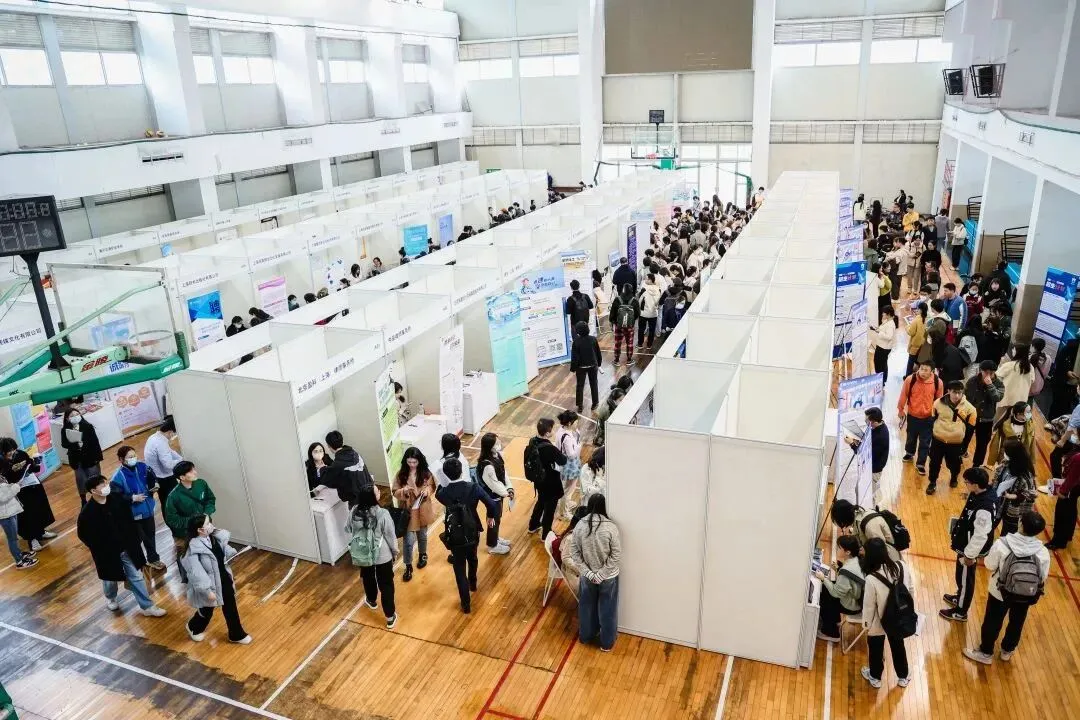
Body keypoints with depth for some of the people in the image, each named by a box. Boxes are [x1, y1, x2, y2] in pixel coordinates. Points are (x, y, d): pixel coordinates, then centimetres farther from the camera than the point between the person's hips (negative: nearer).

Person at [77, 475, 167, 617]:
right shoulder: (87, 512, -22)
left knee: (136, 577, 9)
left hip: (127, 548, 3)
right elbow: (83, 534, -10)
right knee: (110, 579, 22)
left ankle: (147, 606, 20)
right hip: (107, 553, -3)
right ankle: (110, 598, 54)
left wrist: (133, 538, 3)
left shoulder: (117, 500, -11)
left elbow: (129, 519, 3)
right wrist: (97, 549, -6)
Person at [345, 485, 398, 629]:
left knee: (367, 578, 30)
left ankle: (371, 601, 56)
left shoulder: (354, 512, -16)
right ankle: (390, 617, 20)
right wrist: (394, 552, 2)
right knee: (386, 584, 11)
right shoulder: (383, 514, -27)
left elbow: (348, 529, 3)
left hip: (362, 555, 4)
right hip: (382, 555, -4)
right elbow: (391, 536, -15)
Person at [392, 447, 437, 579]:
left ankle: (423, 555, 49)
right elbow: (395, 492, -7)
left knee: (422, 535, 22)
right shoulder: (401, 474, -12)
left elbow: (432, 488, 0)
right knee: (408, 540, -1)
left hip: (422, 510, 1)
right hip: (407, 511, -1)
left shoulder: (426, 474, -12)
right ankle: (408, 566, 16)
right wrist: (404, 491, -28)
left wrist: (427, 491, -23)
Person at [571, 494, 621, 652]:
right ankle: (607, 643, 33)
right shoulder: (610, 527, -21)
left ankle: (586, 636, 43)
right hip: (608, 576, -2)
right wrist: (602, 574, -11)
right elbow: (616, 555, -18)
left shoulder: (579, 526, -13)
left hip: (587, 576, 2)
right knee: (607, 609, 17)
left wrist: (588, 573, -5)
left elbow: (575, 554, -7)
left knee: (587, 606, 24)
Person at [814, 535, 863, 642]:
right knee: (825, 589, 19)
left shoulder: (846, 571, -35)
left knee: (822, 599, 12)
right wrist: (839, 568, -3)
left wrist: (823, 578, -17)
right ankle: (834, 621, 36)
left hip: (852, 605, -8)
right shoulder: (857, 559, -8)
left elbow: (836, 593, -25)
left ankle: (832, 634, 28)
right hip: (858, 598, 8)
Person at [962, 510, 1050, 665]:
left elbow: (989, 566, -15)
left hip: (1000, 592, -2)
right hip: (1026, 596, 3)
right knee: (1017, 622, 27)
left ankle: (986, 653, 36)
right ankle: (1007, 651, 48)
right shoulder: (1043, 553, -22)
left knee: (992, 622, 19)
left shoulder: (1002, 544, -29)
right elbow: (1043, 577, -8)